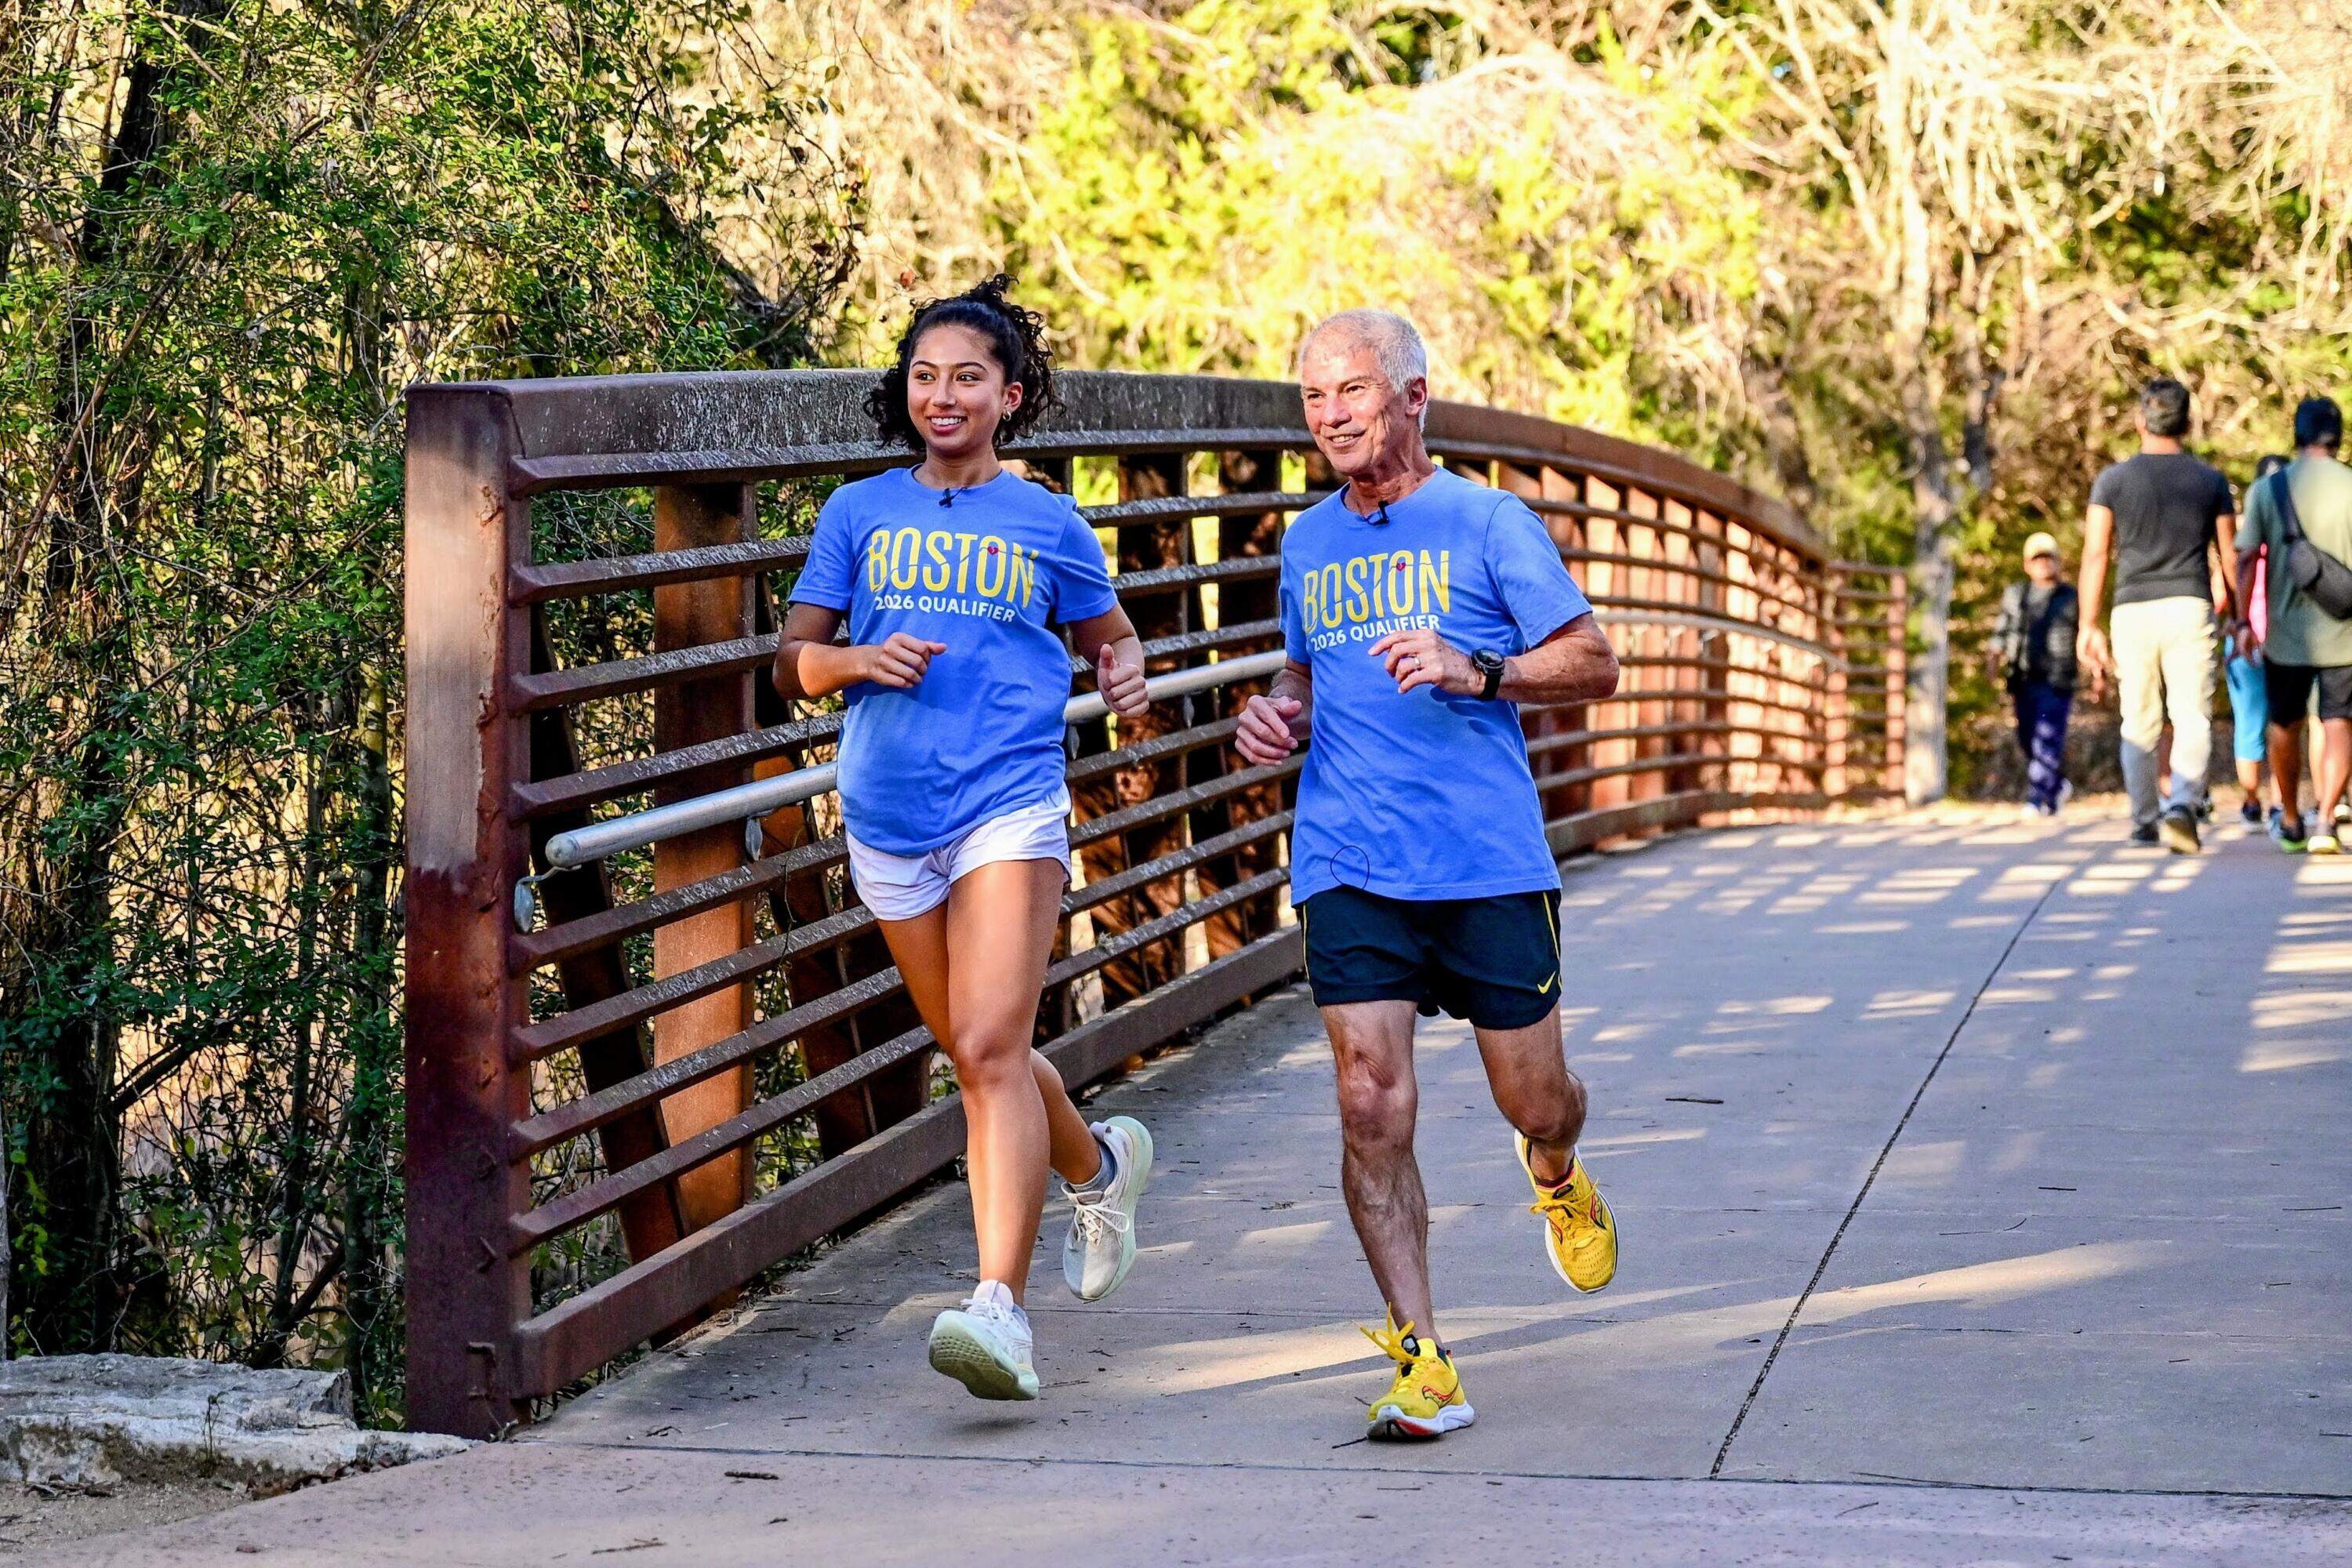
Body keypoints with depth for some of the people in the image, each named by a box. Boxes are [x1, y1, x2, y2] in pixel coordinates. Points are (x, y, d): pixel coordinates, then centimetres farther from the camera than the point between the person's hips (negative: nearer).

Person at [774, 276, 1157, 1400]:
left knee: (992, 1050, -19)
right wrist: (859, 659, -9)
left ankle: (1001, 1307, -24)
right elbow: (791, 662, 12)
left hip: (1011, 806, -3)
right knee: (977, 1056, 15)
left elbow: (1111, 634, 22)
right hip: (889, 815, 4)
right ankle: (1098, 1164, 45)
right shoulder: (859, 514, 11)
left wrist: (1126, 679, -1)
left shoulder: (1048, 526, 8)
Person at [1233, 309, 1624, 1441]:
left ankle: (1556, 1176, 44)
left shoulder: (1487, 522, 0)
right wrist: (1276, 714, 7)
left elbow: (1594, 667, -2)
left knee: (1534, 1103, 6)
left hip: (1491, 859, -3)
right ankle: (1421, 1362, -6)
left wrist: (1474, 670, -18)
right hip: (1349, 868, 3)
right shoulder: (1308, 543, 15)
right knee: (1372, 1110, -10)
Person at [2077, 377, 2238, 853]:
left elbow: (2096, 555, -2)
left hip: (2133, 610, 1)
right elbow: (2229, 555, 8)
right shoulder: (2210, 480, 6)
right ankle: (2181, 806, -26)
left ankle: (2145, 822, 16)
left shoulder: (2113, 480, 3)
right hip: (2190, 609, -1)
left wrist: (2089, 627, 0)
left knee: (2140, 724, 11)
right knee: (2192, 720, -5)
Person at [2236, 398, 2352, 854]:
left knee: (2285, 725, 16)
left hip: (2286, 631, 2)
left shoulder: (2267, 490, 0)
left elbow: (2246, 559, -2)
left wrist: (2242, 623, 2)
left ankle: (2291, 823, 27)